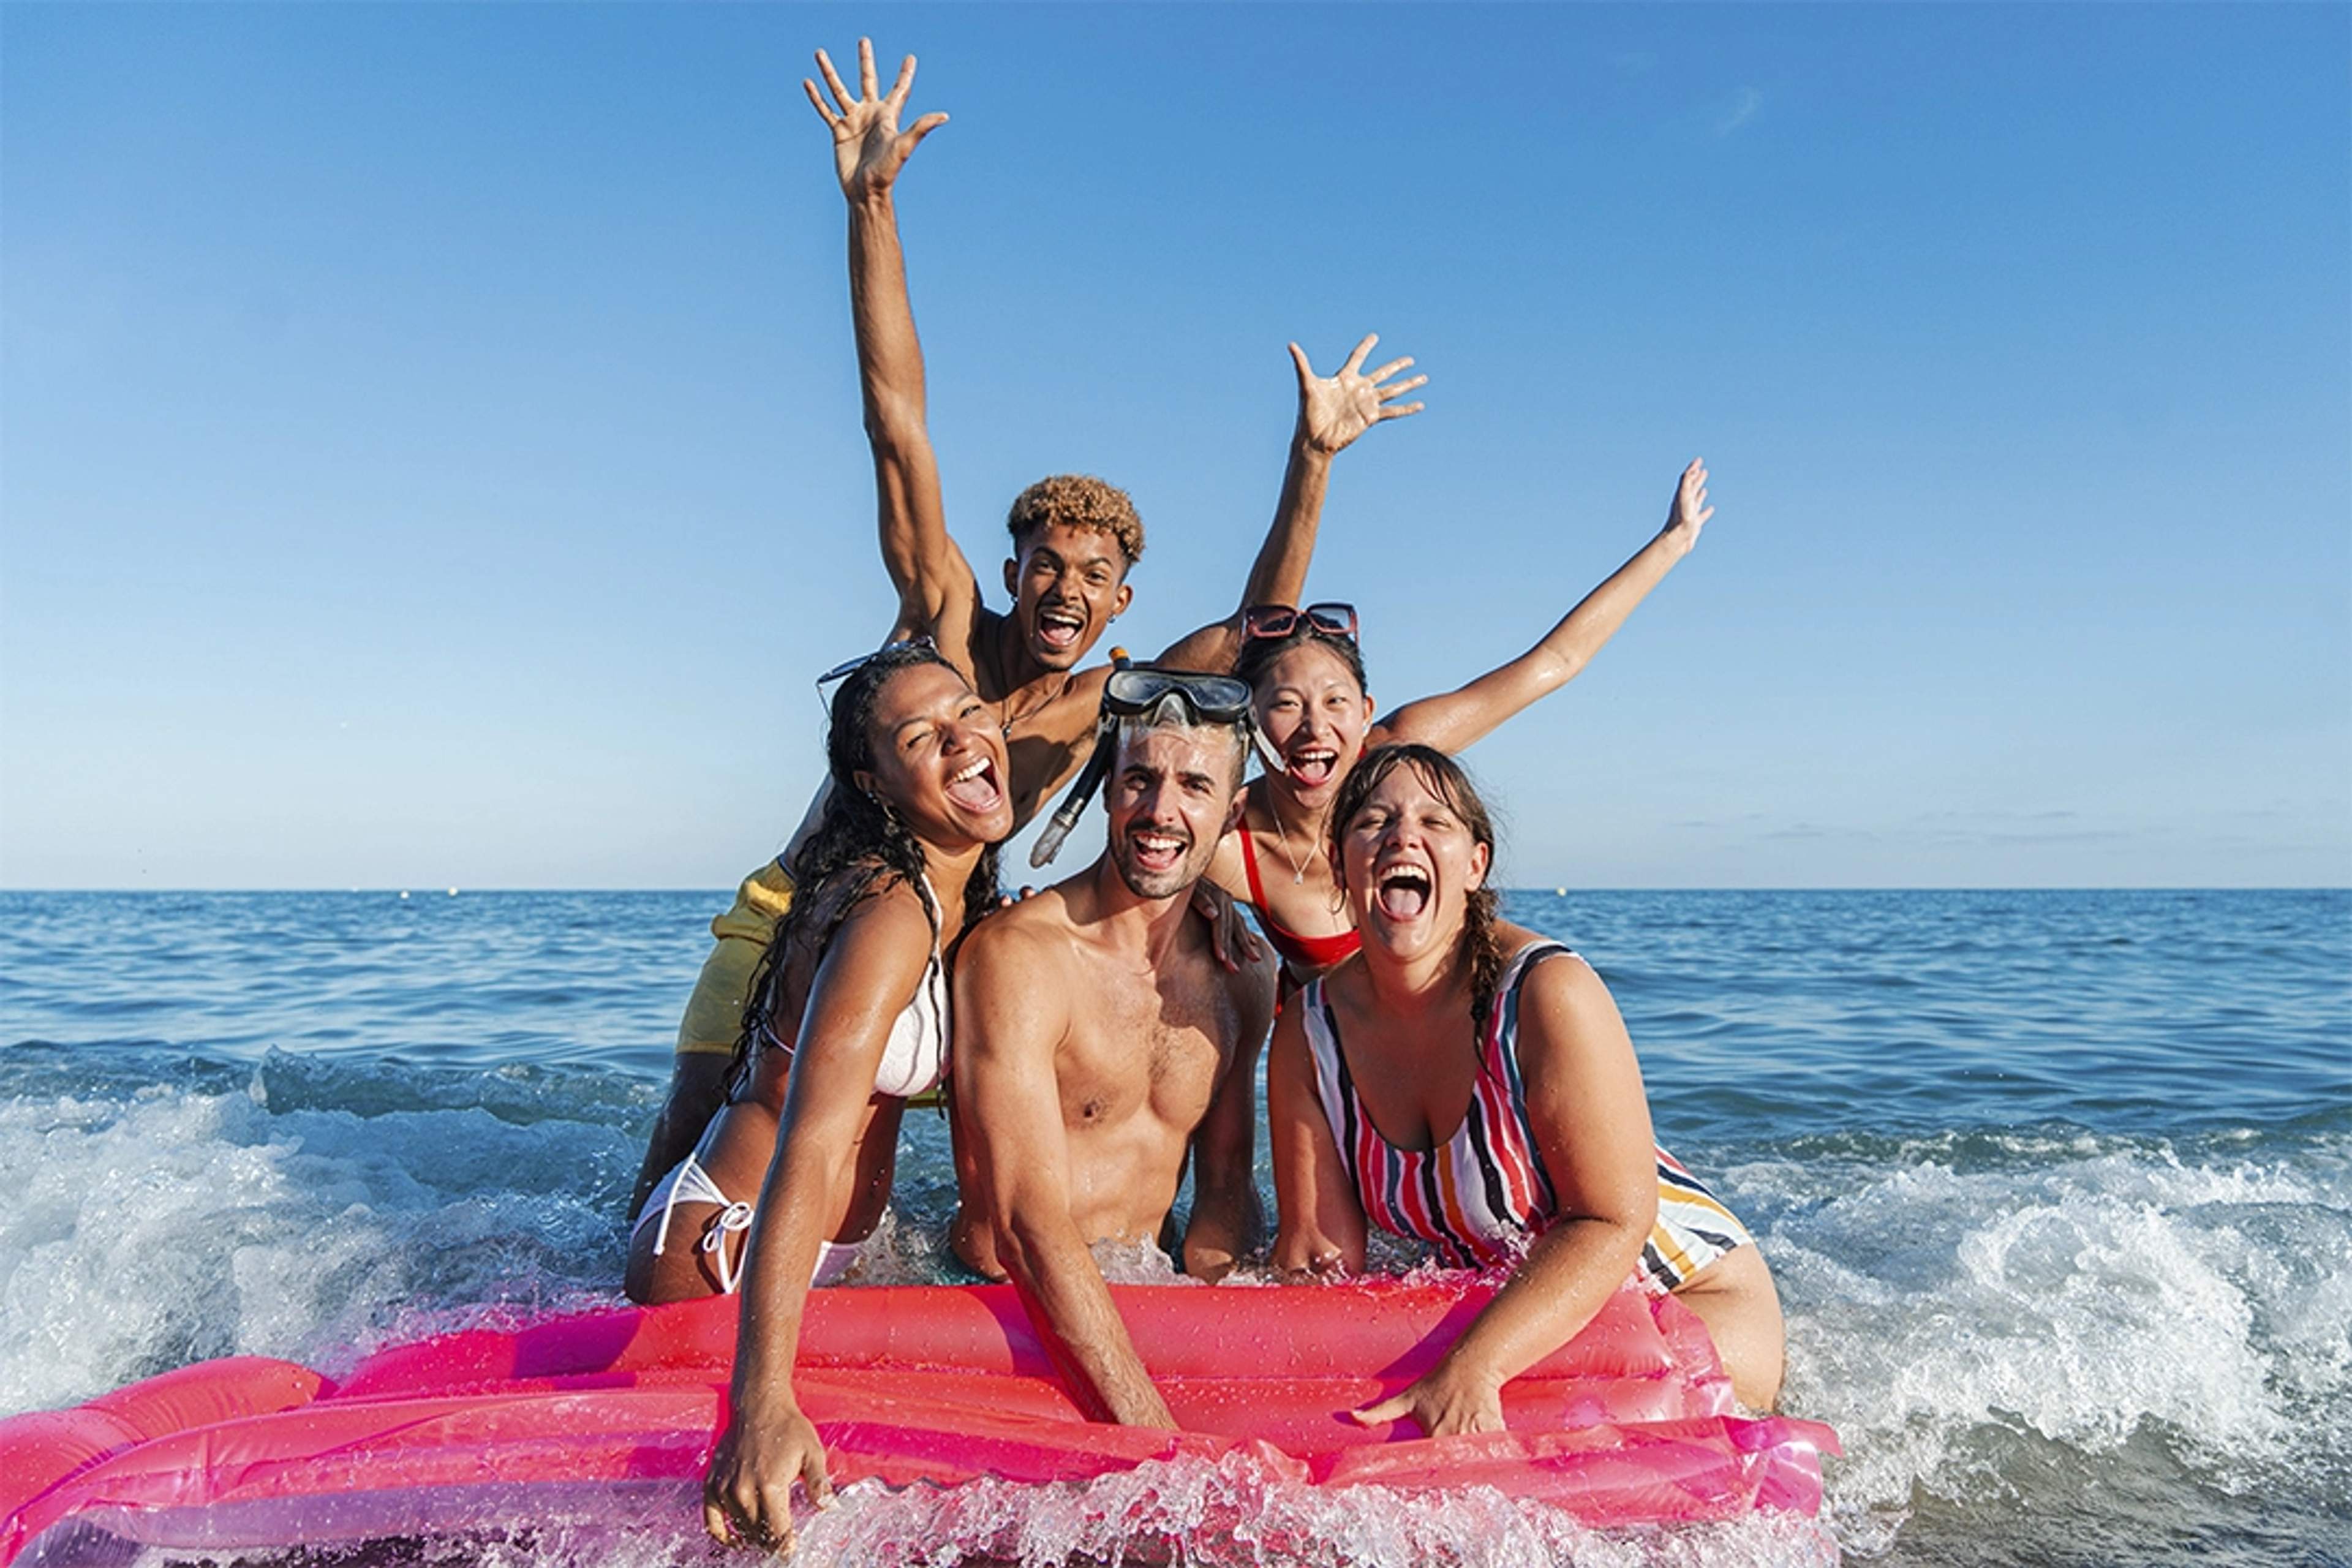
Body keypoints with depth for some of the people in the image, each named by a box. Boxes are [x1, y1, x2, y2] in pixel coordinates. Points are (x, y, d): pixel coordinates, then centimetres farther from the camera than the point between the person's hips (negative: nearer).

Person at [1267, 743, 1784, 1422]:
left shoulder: (1549, 992, -27)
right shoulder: (1311, 1031, -11)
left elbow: (1612, 1223, -28)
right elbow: (1318, 1249, -7)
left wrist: (1472, 1370, -40)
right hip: (1502, 1310, 5)